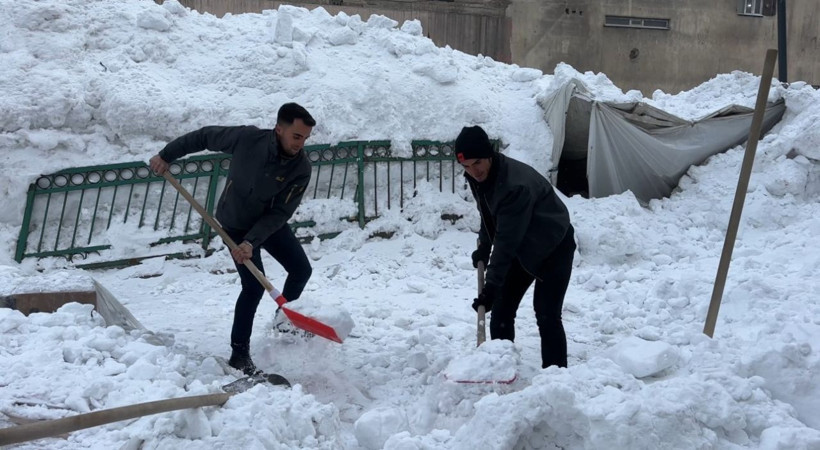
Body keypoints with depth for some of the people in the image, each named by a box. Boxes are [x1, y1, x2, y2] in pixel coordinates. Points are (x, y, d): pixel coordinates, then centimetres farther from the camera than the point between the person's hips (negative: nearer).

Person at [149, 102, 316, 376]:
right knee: (254, 286, -13)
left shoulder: (301, 169, -24)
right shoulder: (247, 138, -29)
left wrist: (252, 241, -33)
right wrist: (166, 155, -8)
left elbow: (279, 212, -23)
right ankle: (239, 353, -2)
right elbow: (204, 137, -13)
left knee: (302, 269, 6)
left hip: (270, 223, 4)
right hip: (236, 224, -4)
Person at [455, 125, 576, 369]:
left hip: (553, 248, -8)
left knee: (547, 315, -15)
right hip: (521, 248, 8)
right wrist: (483, 249, 8)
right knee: (501, 309, 4)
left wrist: (491, 286, -34)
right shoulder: (478, 176, -8)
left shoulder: (516, 185, -36)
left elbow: (507, 240, -35)